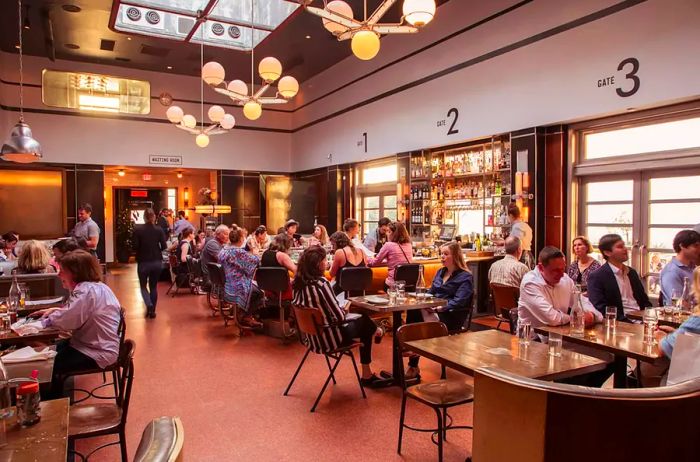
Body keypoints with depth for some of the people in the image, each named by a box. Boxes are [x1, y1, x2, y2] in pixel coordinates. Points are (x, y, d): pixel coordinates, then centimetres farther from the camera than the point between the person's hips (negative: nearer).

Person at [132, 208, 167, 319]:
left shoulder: (137, 229, -9)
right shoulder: (159, 229, -5)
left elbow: (135, 247, -11)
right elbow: (164, 246, -7)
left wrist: (142, 250, 10)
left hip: (143, 262, -2)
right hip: (157, 262, 2)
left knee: (143, 286, 15)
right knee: (154, 286, 15)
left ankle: (149, 305, -8)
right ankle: (152, 311, 17)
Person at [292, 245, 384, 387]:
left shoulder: (298, 283, -4)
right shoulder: (321, 283, -27)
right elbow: (339, 316, -25)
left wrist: (341, 309, 9)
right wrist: (344, 309, -2)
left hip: (311, 338, 7)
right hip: (329, 340, -7)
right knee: (364, 321, 17)